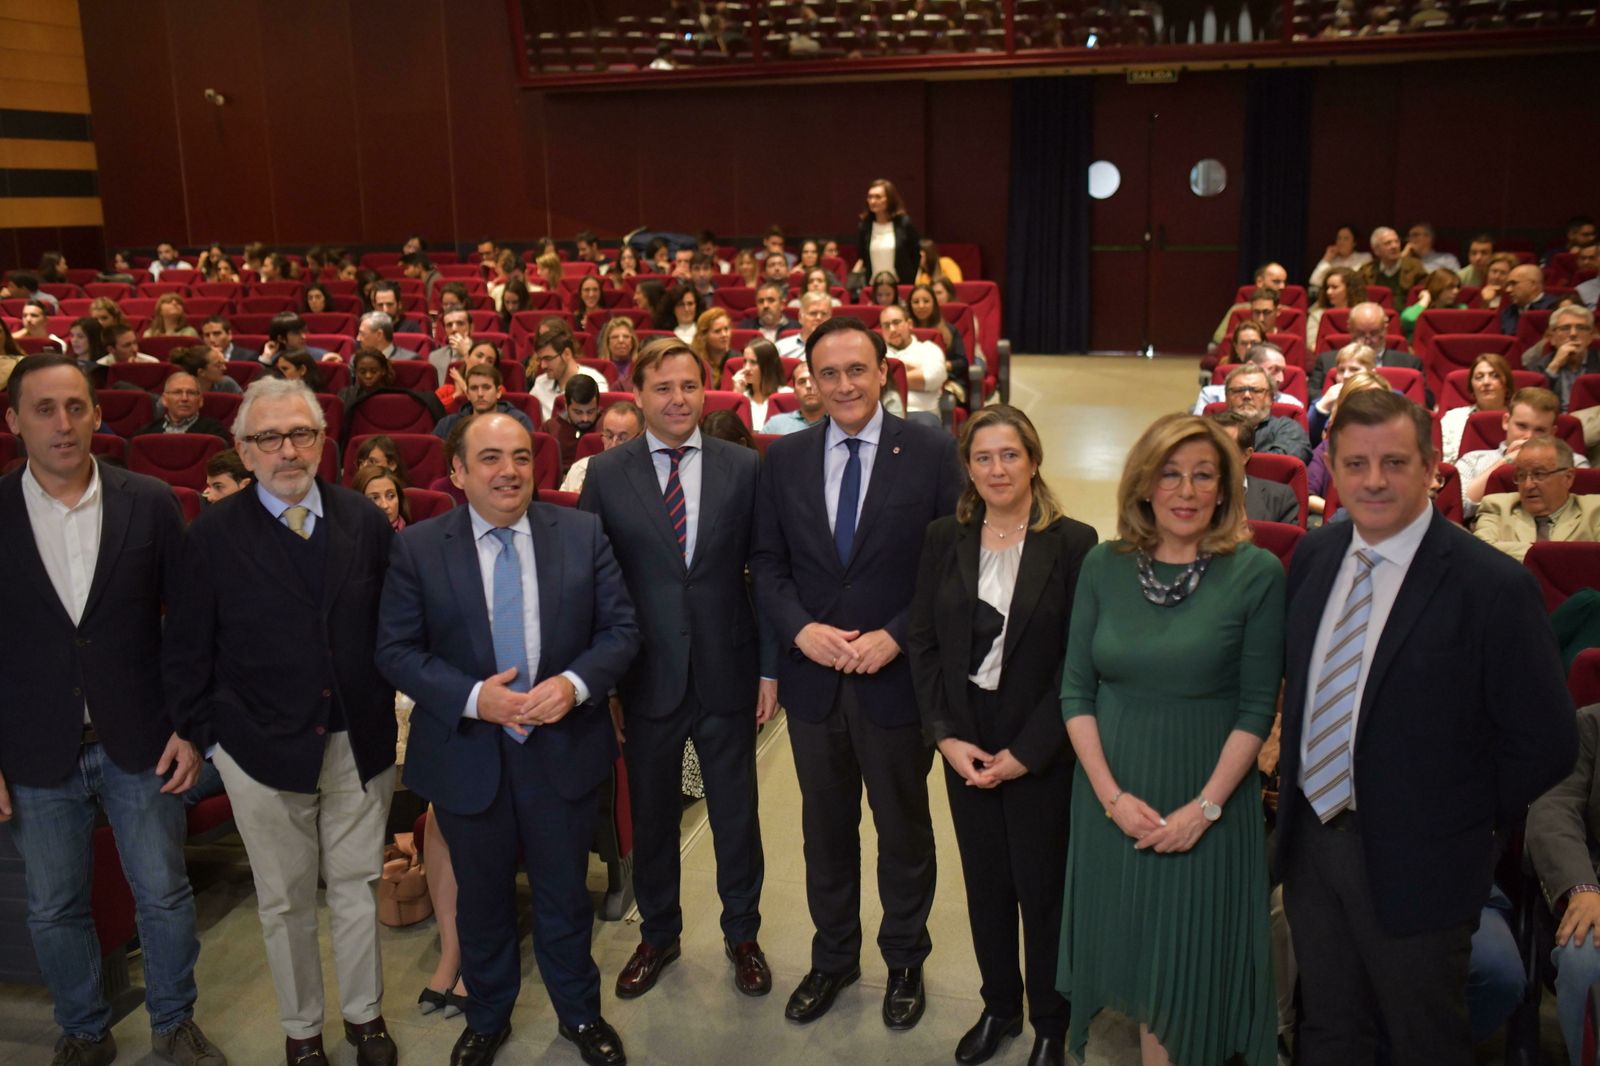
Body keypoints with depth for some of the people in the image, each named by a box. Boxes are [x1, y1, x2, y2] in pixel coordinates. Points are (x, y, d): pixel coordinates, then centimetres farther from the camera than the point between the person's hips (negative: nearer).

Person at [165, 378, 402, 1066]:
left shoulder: (365, 522, -2)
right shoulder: (212, 535, -8)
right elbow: (187, 650, -3)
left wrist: (387, 708, -1)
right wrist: (202, 729, -3)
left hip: (360, 744, 2)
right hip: (264, 749, -1)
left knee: (357, 886, 15)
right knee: (284, 902, 14)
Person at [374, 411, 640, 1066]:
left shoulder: (583, 533, -4)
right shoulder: (416, 548, -7)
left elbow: (621, 629, -3)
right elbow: (395, 649, -8)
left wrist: (575, 684, -21)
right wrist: (472, 697, -21)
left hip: (565, 748, 1)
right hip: (467, 755, 0)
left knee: (565, 894, 17)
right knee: (481, 900, 19)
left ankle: (580, 1014, 41)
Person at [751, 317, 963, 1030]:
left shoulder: (932, 452, -8)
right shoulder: (784, 459, 1)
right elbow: (767, 562, 4)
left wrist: (894, 636, -18)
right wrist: (800, 629, -13)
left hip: (898, 678, -2)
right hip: (813, 678, 3)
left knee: (904, 829, 16)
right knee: (826, 829, 18)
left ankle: (905, 961, 37)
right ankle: (833, 956, 38)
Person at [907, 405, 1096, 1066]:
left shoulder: (1072, 543, -9)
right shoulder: (944, 539, 1)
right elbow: (923, 642, 3)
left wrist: (1025, 752, -12)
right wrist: (945, 735, -6)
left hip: (1041, 750, -3)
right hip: (966, 743, 3)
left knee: (1042, 887, 8)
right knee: (985, 884, 13)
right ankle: (999, 1006, 34)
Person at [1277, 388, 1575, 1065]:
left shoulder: (1493, 586, -19)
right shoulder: (1313, 557, 0)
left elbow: (1545, 744, -14)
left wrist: (1467, 825, -6)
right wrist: (1296, 790, 8)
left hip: (1413, 862, -5)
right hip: (1310, 838, 5)